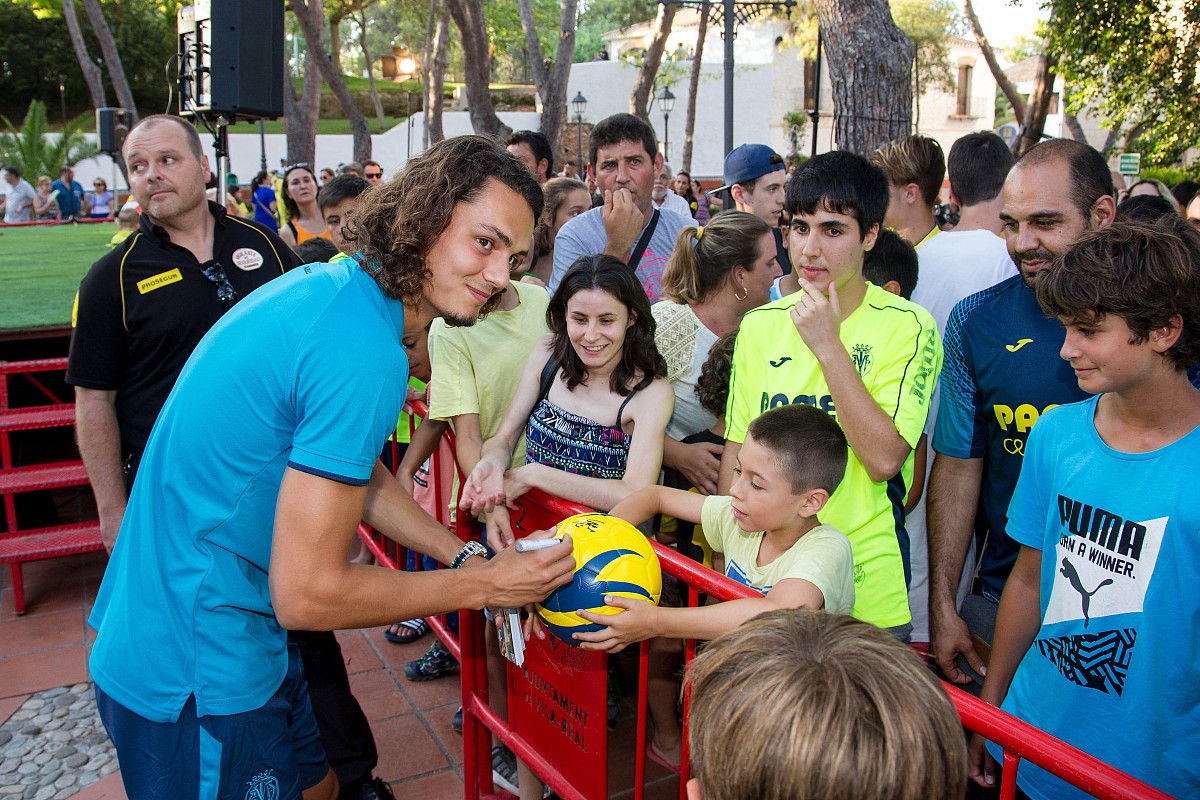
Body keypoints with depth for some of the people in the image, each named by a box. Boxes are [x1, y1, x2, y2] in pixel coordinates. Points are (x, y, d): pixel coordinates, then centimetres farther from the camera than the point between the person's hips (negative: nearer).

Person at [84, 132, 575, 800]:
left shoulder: (333, 283, 2)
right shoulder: (365, 354, -28)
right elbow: (307, 595, -25)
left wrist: (466, 556, 5)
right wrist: (481, 586, -15)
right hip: (196, 674, -9)